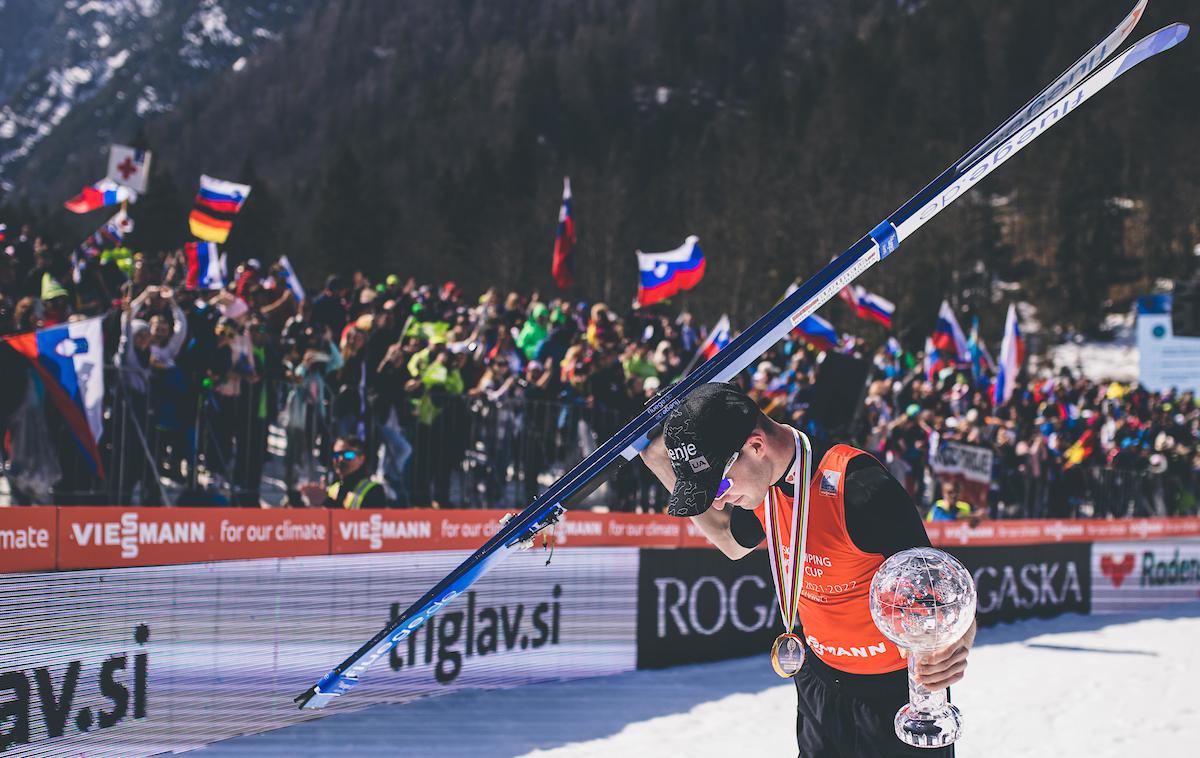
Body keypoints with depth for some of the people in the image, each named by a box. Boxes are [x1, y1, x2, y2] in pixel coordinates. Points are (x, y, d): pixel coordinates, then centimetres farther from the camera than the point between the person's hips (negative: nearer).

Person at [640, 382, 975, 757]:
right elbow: (733, 543, 14)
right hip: (820, 680, 7)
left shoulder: (860, 488, -31)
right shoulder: (762, 475, -8)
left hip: (897, 690, -7)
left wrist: (954, 642, -50)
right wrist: (662, 466, 4)